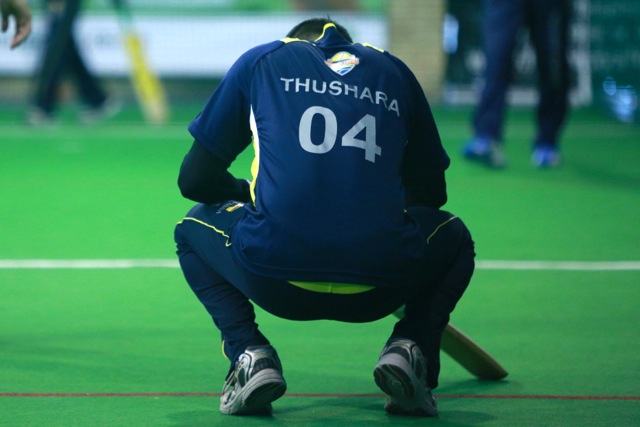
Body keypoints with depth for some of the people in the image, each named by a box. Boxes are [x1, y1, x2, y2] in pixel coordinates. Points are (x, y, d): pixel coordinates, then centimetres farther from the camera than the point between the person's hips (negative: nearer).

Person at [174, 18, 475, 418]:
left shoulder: (262, 60, 19)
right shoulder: (393, 70, 23)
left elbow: (195, 179, 20)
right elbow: (430, 192, 27)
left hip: (275, 282, -1)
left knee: (194, 228, 33)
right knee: (454, 237, 35)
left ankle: (250, 354, 9)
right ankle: (409, 348, 7)